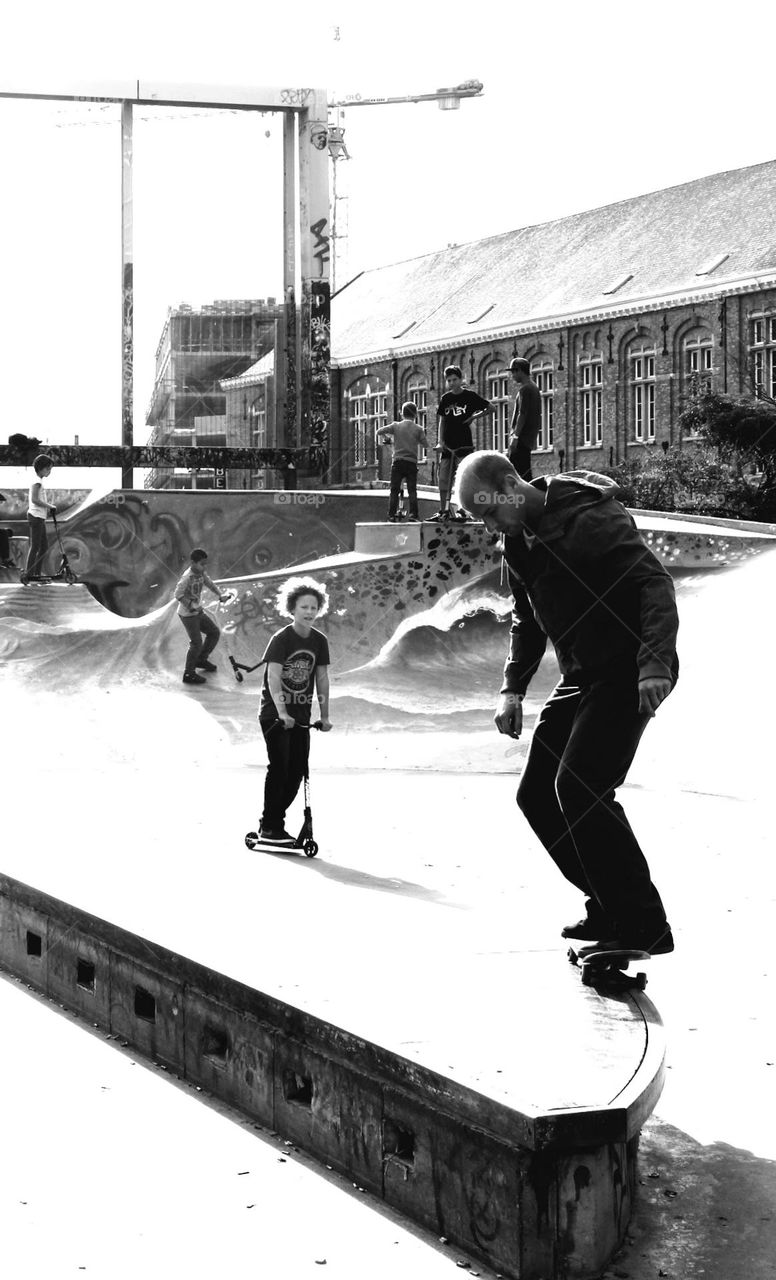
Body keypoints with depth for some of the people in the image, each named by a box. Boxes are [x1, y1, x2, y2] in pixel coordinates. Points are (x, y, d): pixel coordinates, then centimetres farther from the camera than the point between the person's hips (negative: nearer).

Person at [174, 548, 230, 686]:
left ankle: (201, 659, 33)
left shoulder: (201, 573, 2)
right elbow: (178, 594, -27)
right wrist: (192, 607, -32)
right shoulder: (188, 577, -24)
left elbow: (210, 584, 7)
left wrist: (221, 595, -11)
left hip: (198, 612, 9)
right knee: (196, 643, -8)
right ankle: (189, 674, 4)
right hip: (187, 614, -9)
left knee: (215, 632, 15)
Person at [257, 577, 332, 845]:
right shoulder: (281, 639, -14)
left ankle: (276, 820, 19)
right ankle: (269, 828, -3)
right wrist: (282, 712, -34)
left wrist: (325, 716, 7)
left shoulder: (319, 641, 3)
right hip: (275, 714, -6)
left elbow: (322, 678, 9)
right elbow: (273, 677, -23)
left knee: (297, 770, 5)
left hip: (300, 716, 6)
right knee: (279, 766, -10)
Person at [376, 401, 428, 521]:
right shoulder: (418, 429, 1)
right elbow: (426, 445, 2)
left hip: (397, 461, 0)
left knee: (394, 490, 4)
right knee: (412, 490, 3)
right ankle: (413, 514, -7)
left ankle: (392, 514, -1)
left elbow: (379, 431, -1)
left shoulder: (396, 426, 2)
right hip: (412, 463, 0)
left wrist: (383, 437, 20)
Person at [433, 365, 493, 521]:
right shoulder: (445, 399, 9)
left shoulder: (470, 396, 0)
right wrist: (440, 442, -1)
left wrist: (474, 416, -4)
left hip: (464, 443, -4)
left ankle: (461, 511, -5)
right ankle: (443, 510, 9)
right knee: (443, 478, 2)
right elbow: (441, 421, 9)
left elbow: (490, 408, 7)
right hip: (448, 444, 4)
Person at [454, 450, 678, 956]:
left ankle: (644, 926, -15)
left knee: (578, 788, -21)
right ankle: (611, 908, 16)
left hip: (628, 674, -10)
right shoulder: (519, 540, 10)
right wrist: (513, 687, 11)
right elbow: (527, 620, 22)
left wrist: (655, 662, -36)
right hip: (581, 678, 10)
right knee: (537, 796, 7)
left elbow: (655, 582, -25)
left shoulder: (591, 518, -18)